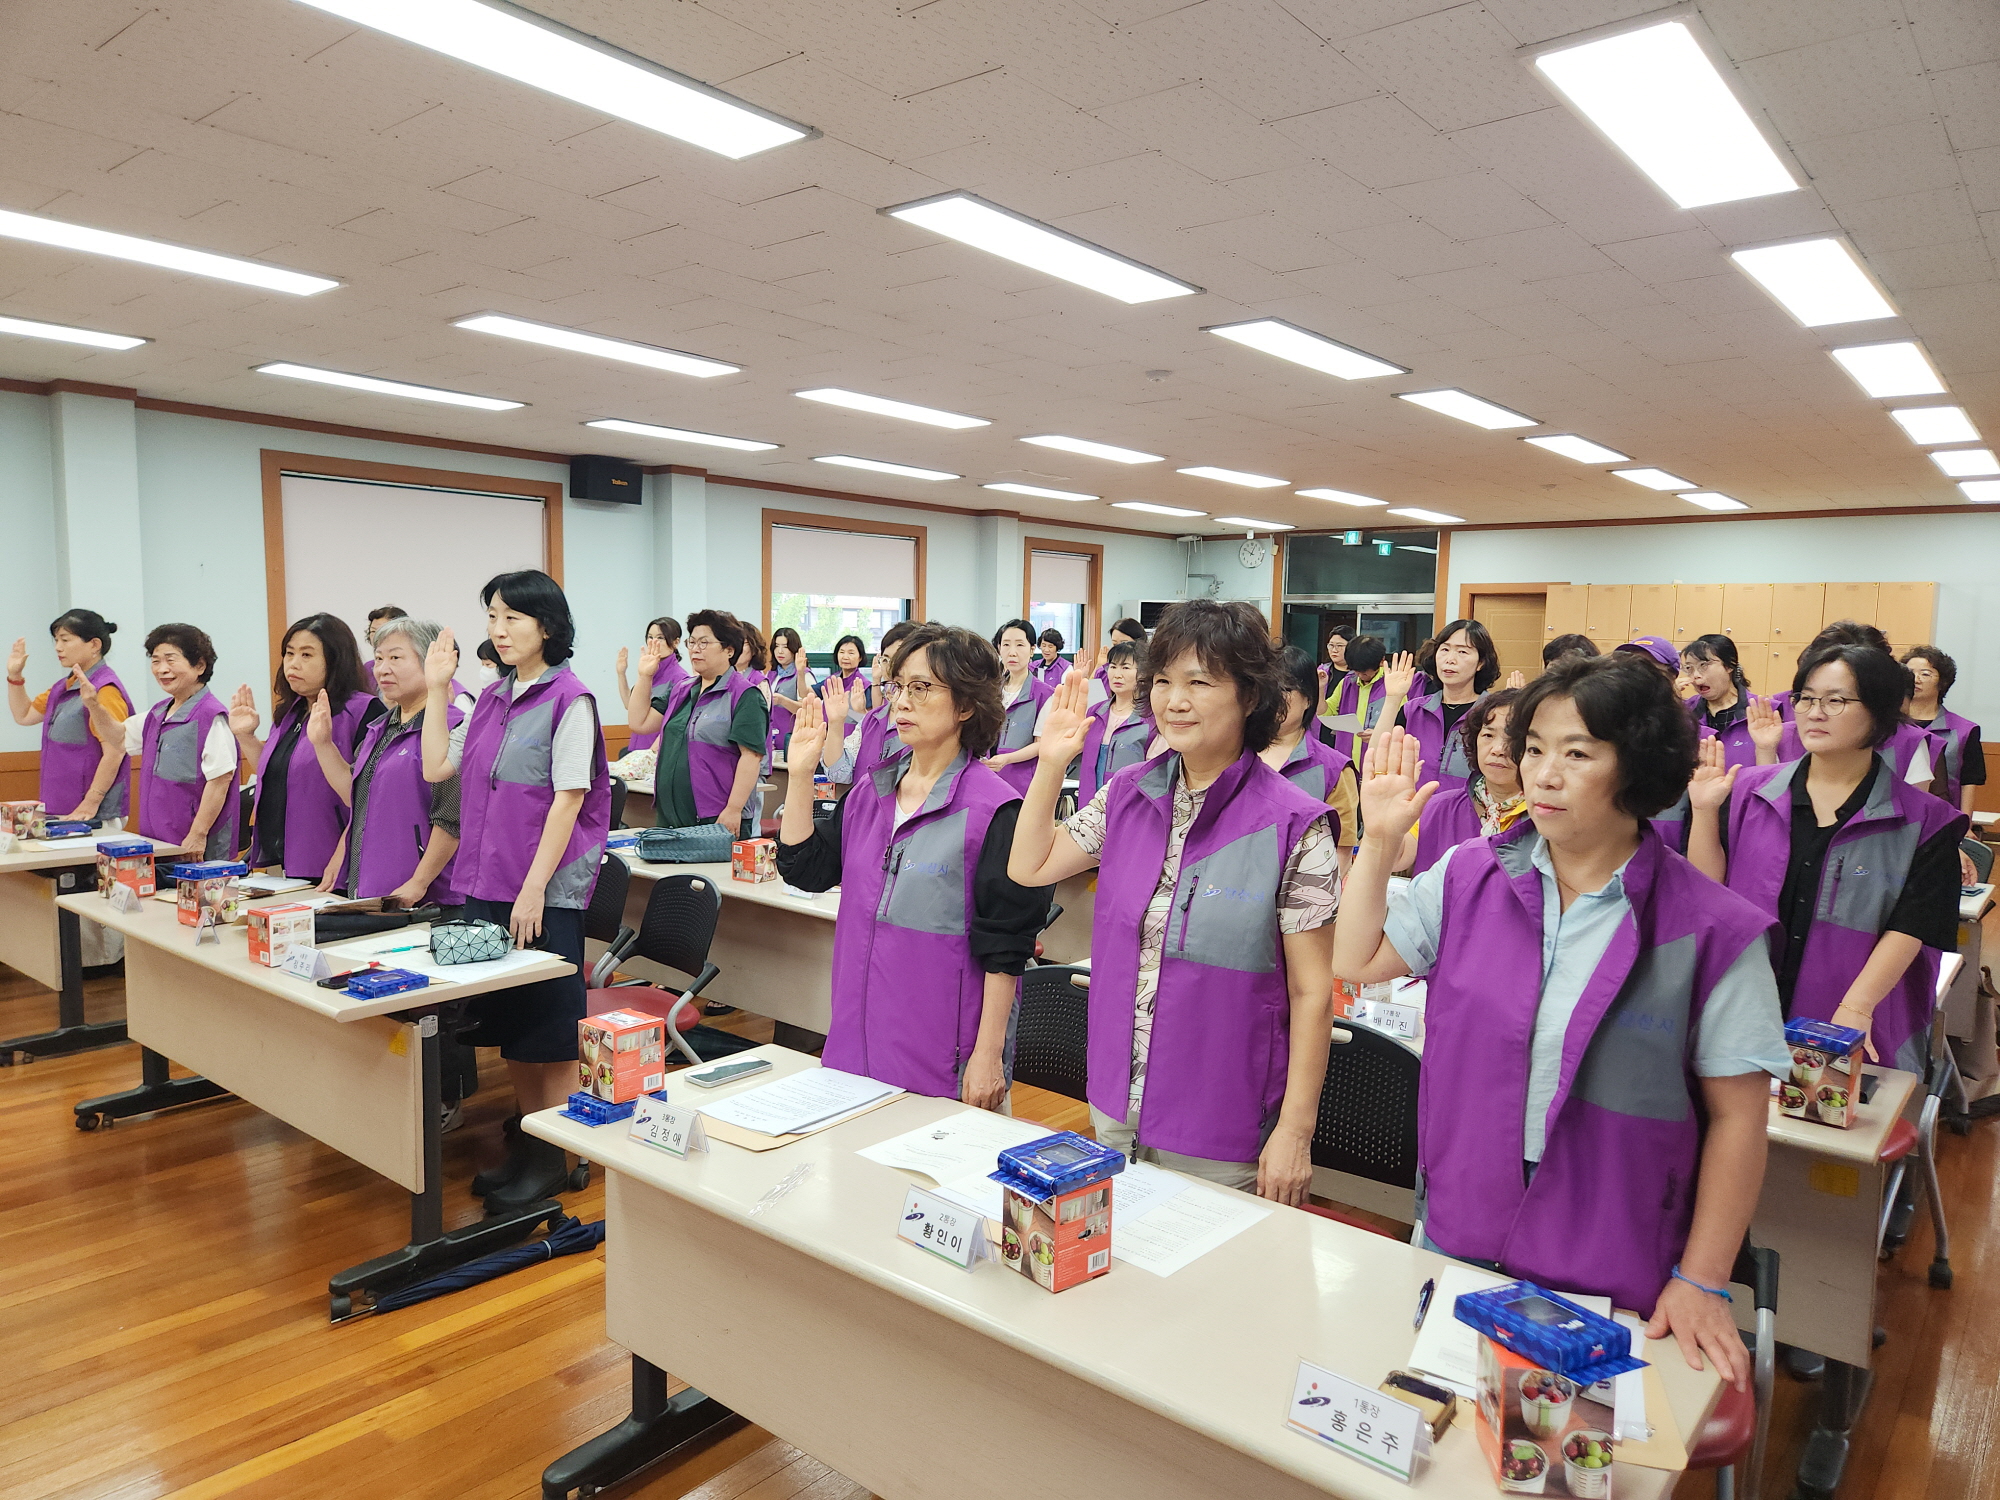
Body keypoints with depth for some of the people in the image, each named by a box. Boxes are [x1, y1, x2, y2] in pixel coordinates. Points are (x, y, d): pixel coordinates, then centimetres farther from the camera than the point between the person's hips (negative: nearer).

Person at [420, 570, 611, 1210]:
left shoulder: (569, 700, -11)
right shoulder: (492, 699, 12)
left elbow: (569, 798, -15)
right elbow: (437, 768, 11)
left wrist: (535, 888, -18)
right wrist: (437, 689, 6)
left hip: (546, 893, -7)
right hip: (486, 884, 7)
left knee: (548, 1030, 3)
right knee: (507, 1023, 15)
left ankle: (554, 1157, 16)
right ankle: (525, 1142, 28)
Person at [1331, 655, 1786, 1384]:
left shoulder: (1712, 931, -13)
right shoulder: (1469, 875, -3)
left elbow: (1736, 1115, -9)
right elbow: (1358, 961, -1)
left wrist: (1702, 1283, -8)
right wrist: (1381, 839, -8)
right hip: (1459, 1236, 3)